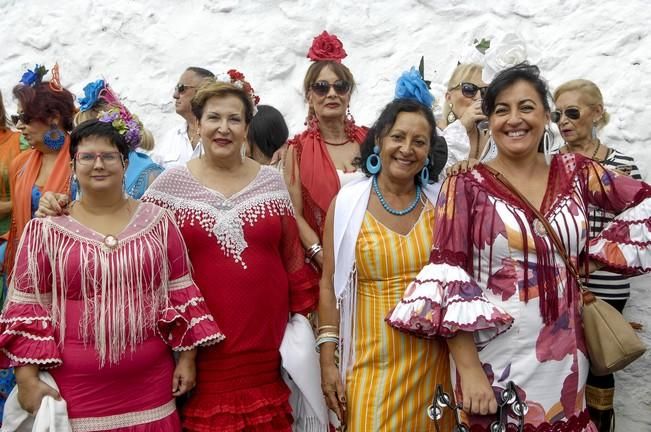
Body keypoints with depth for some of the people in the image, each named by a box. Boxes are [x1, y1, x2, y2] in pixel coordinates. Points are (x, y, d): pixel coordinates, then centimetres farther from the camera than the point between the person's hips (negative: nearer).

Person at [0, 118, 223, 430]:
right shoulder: (46, 229, -2)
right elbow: (27, 307, 0)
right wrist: (27, 379, -5)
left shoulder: (158, 221, 3)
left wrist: (187, 358, 4)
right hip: (74, 388, -1)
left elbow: (181, 293, 6)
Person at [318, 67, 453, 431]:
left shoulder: (440, 202, 1)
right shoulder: (348, 203, -5)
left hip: (431, 359, 2)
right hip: (372, 360, -2)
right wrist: (328, 360, -4)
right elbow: (330, 284, -2)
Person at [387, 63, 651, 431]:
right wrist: (468, 369, -17)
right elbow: (447, 278, -12)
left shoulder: (575, 172, 4)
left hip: (562, 357, 4)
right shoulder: (467, 186, -7)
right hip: (493, 359, -3)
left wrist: (596, 256, 2)